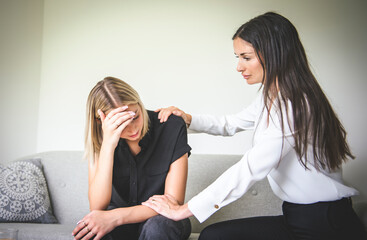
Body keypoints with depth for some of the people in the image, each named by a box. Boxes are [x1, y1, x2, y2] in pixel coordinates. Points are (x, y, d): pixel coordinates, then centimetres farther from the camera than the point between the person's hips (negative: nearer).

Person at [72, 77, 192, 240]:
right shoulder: (100, 139, -11)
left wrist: (115, 217, -30)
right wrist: (108, 145, -31)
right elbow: (97, 207, -22)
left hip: (161, 221, 1)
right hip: (119, 225, 0)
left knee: (156, 226, -35)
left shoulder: (172, 127, -18)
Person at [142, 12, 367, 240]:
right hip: (296, 216, 8)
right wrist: (188, 118, 7)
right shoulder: (271, 97, 9)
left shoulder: (296, 105, -23)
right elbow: (231, 124, 24)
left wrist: (185, 210, -22)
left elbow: (250, 169, -27)